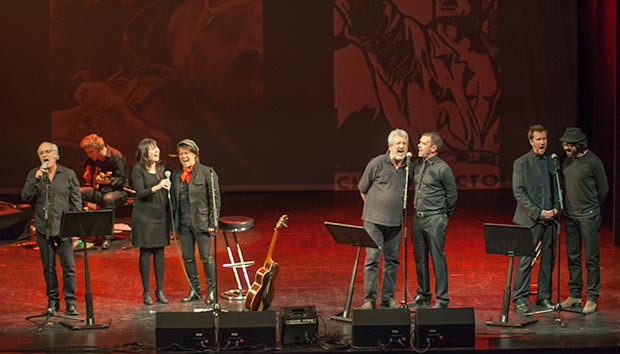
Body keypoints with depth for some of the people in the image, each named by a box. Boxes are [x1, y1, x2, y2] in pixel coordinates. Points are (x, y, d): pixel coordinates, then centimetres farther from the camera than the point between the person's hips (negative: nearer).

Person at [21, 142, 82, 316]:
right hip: (43, 228, 2)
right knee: (48, 267, 8)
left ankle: (70, 302, 3)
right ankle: (53, 301, 18)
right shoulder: (33, 175, 6)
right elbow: (26, 197, -4)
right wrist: (36, 179, -16)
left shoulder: (68, 174, 4)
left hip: (64, 228, -2)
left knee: (69, 266, -5)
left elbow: (76, 201, 3)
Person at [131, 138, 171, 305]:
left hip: (161, 215, 4)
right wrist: (156, 187, -31)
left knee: (159, 252, 7)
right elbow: (140, 193, -17)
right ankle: (146, 291, 7)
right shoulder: (138, 169, -7)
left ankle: (160, 290, 14)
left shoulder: (162, 167, 9)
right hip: (144, 216, -4)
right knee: (145, 252, 1)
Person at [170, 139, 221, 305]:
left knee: (206, 257, -1)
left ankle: (212, 291, 10)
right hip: (183, 223, 6)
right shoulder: (176, 175, 11)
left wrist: (212, 223, -12)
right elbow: (174, 200, 14)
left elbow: (215, 198, -7)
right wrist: (174, 224, 9)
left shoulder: (207, 173, -6)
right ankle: (195, 290, 21)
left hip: (201, 222, -6)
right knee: (187, 258, 9)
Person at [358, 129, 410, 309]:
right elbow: (363, 189, 5)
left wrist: (397, 209, 15)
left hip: (395, 222, 4)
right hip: (374, 220, -4)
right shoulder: (377, 163, -6)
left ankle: (388, 298, 18)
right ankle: (369, 299, 0)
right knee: (372, 259, -6)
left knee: (392, 260, 9)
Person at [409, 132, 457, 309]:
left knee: (437, 258, -3)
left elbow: (452, 194, -2)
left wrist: (445, 214, 8)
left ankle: (442, 299, 2)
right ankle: (423, 295, 23)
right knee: (419, 258, 12)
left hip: (434, 219, -7)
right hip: (418, 217, 7)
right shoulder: (417, 164, 7)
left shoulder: (442, 169, -11)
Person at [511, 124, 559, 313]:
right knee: (525, 260, -6)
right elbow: (518, 193, -6)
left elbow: (557, 188, 17)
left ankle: (544, 297, 16)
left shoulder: (553, 162, 11)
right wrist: (538, 213, -12)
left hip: (549, 219, 4)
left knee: (548, 259, 6)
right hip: (529, 219, -4)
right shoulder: (521, 163, -2)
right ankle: (519, 299, 0)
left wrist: (556, 208, -1)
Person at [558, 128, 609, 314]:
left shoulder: (593, 162, -10)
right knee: (572, 257, 10)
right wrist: (566, 207, 15)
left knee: (591, 259, -1)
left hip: (588, 216, -6)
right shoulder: (567, 161, 6)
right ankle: (574, 295, 19)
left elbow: (603, 189, -1)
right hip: (570, 215, 6)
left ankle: (592, 298, 4)